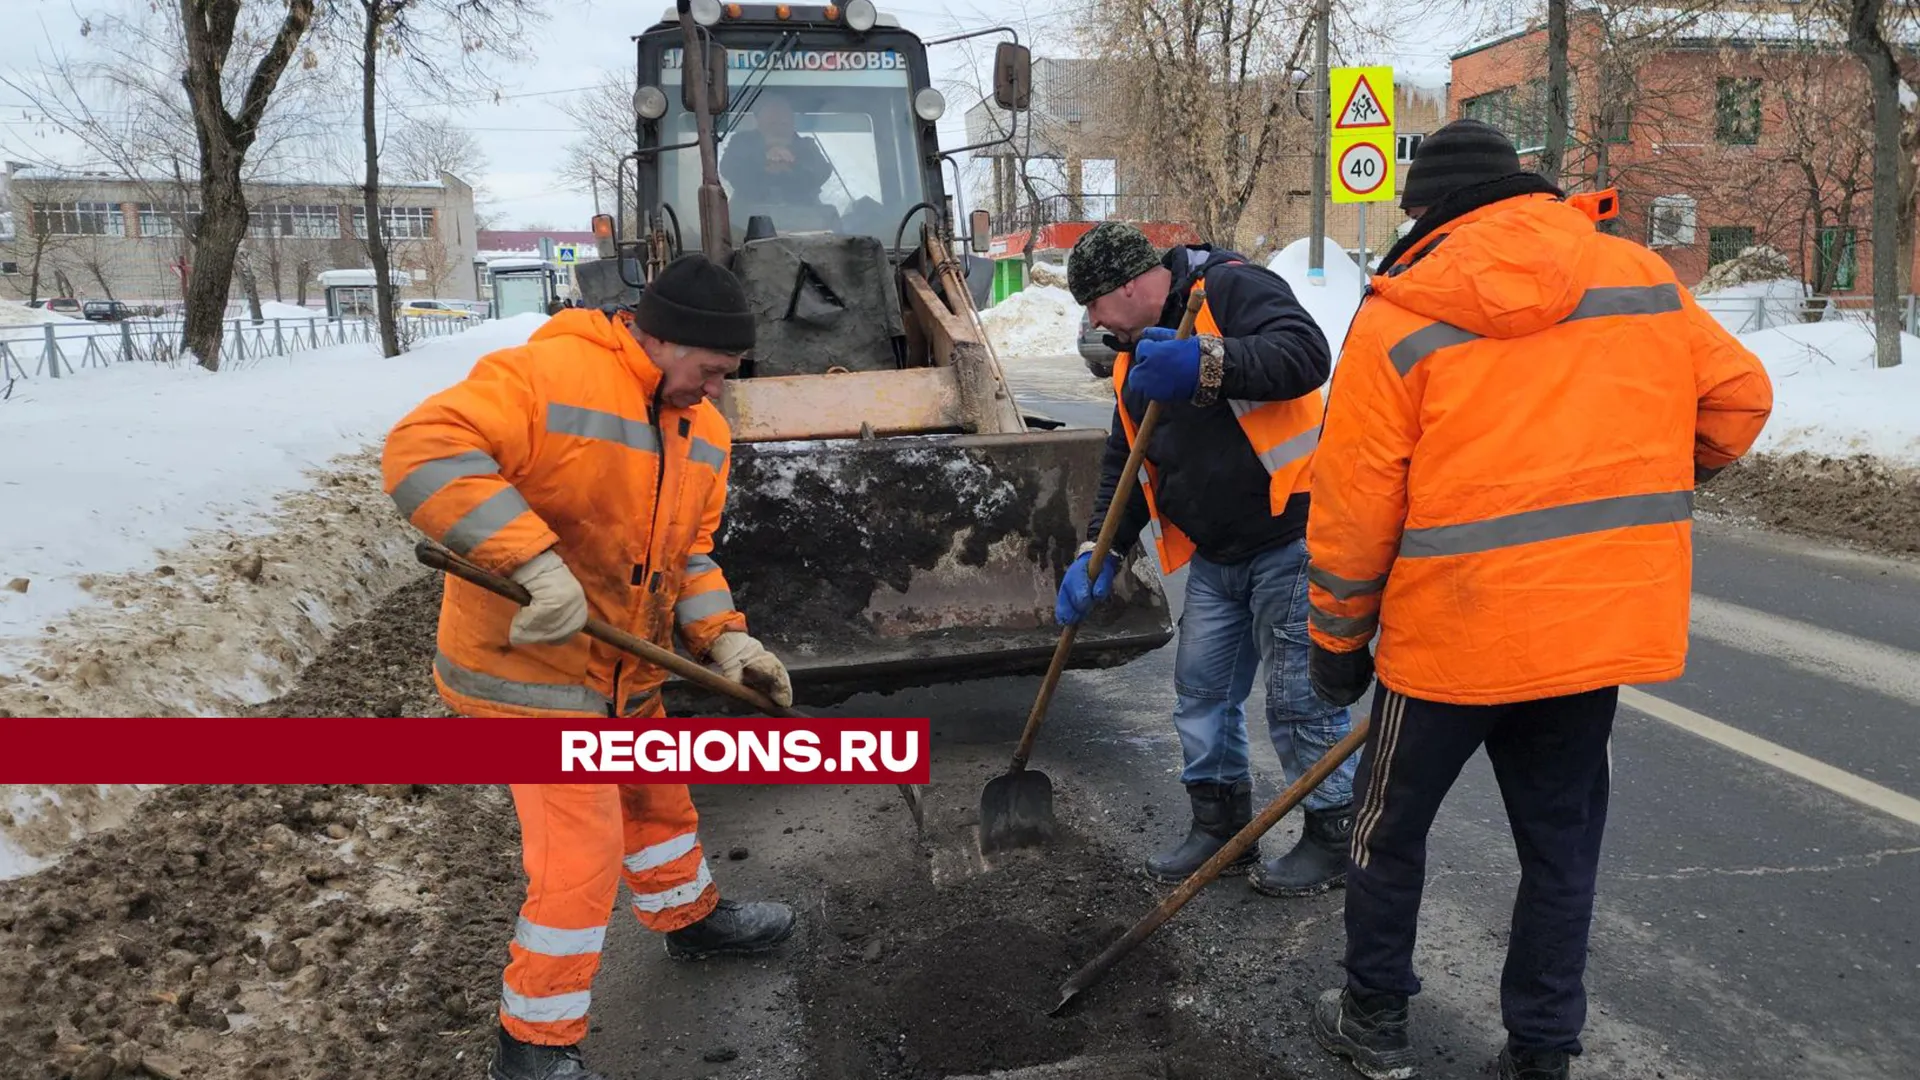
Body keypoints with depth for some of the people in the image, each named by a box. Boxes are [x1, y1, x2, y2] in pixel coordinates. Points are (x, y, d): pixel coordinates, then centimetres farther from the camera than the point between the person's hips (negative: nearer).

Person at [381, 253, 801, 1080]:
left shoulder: (701, 429, 4)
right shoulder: (546, 376, -23)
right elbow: (424, 452, -32)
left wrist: (723, 639, -4)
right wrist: (537, 560, -38)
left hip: (627, 670, 9)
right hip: (529, 668, -8)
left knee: (657, 797, 26)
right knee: (582, 850, -6)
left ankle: (691, 918, 53)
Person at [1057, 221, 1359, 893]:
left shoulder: (1229, 288, -11)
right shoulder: (1135, 356, 15)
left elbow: (1306, 353, -27)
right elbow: (1123, 464, 17)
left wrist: (1208, 364, -38)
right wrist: (1099, 553, 5)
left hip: (1290, 540, -9)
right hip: (1214, 555, 9)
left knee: (1300, 702, 1)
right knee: (1201, 693, 13)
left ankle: (1333, 836, 20)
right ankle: (1220, 827, 30)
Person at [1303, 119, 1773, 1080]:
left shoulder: (1397, 319, -8)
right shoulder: (1642, 277, 4)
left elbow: (1353, 504, -8)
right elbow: (1738, 395, 11)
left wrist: (1337, 640, 4)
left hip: (1452, 629, -3)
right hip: (1604, 625, 4)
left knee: (1391, 822, 17)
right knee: (1562, 843, 18)